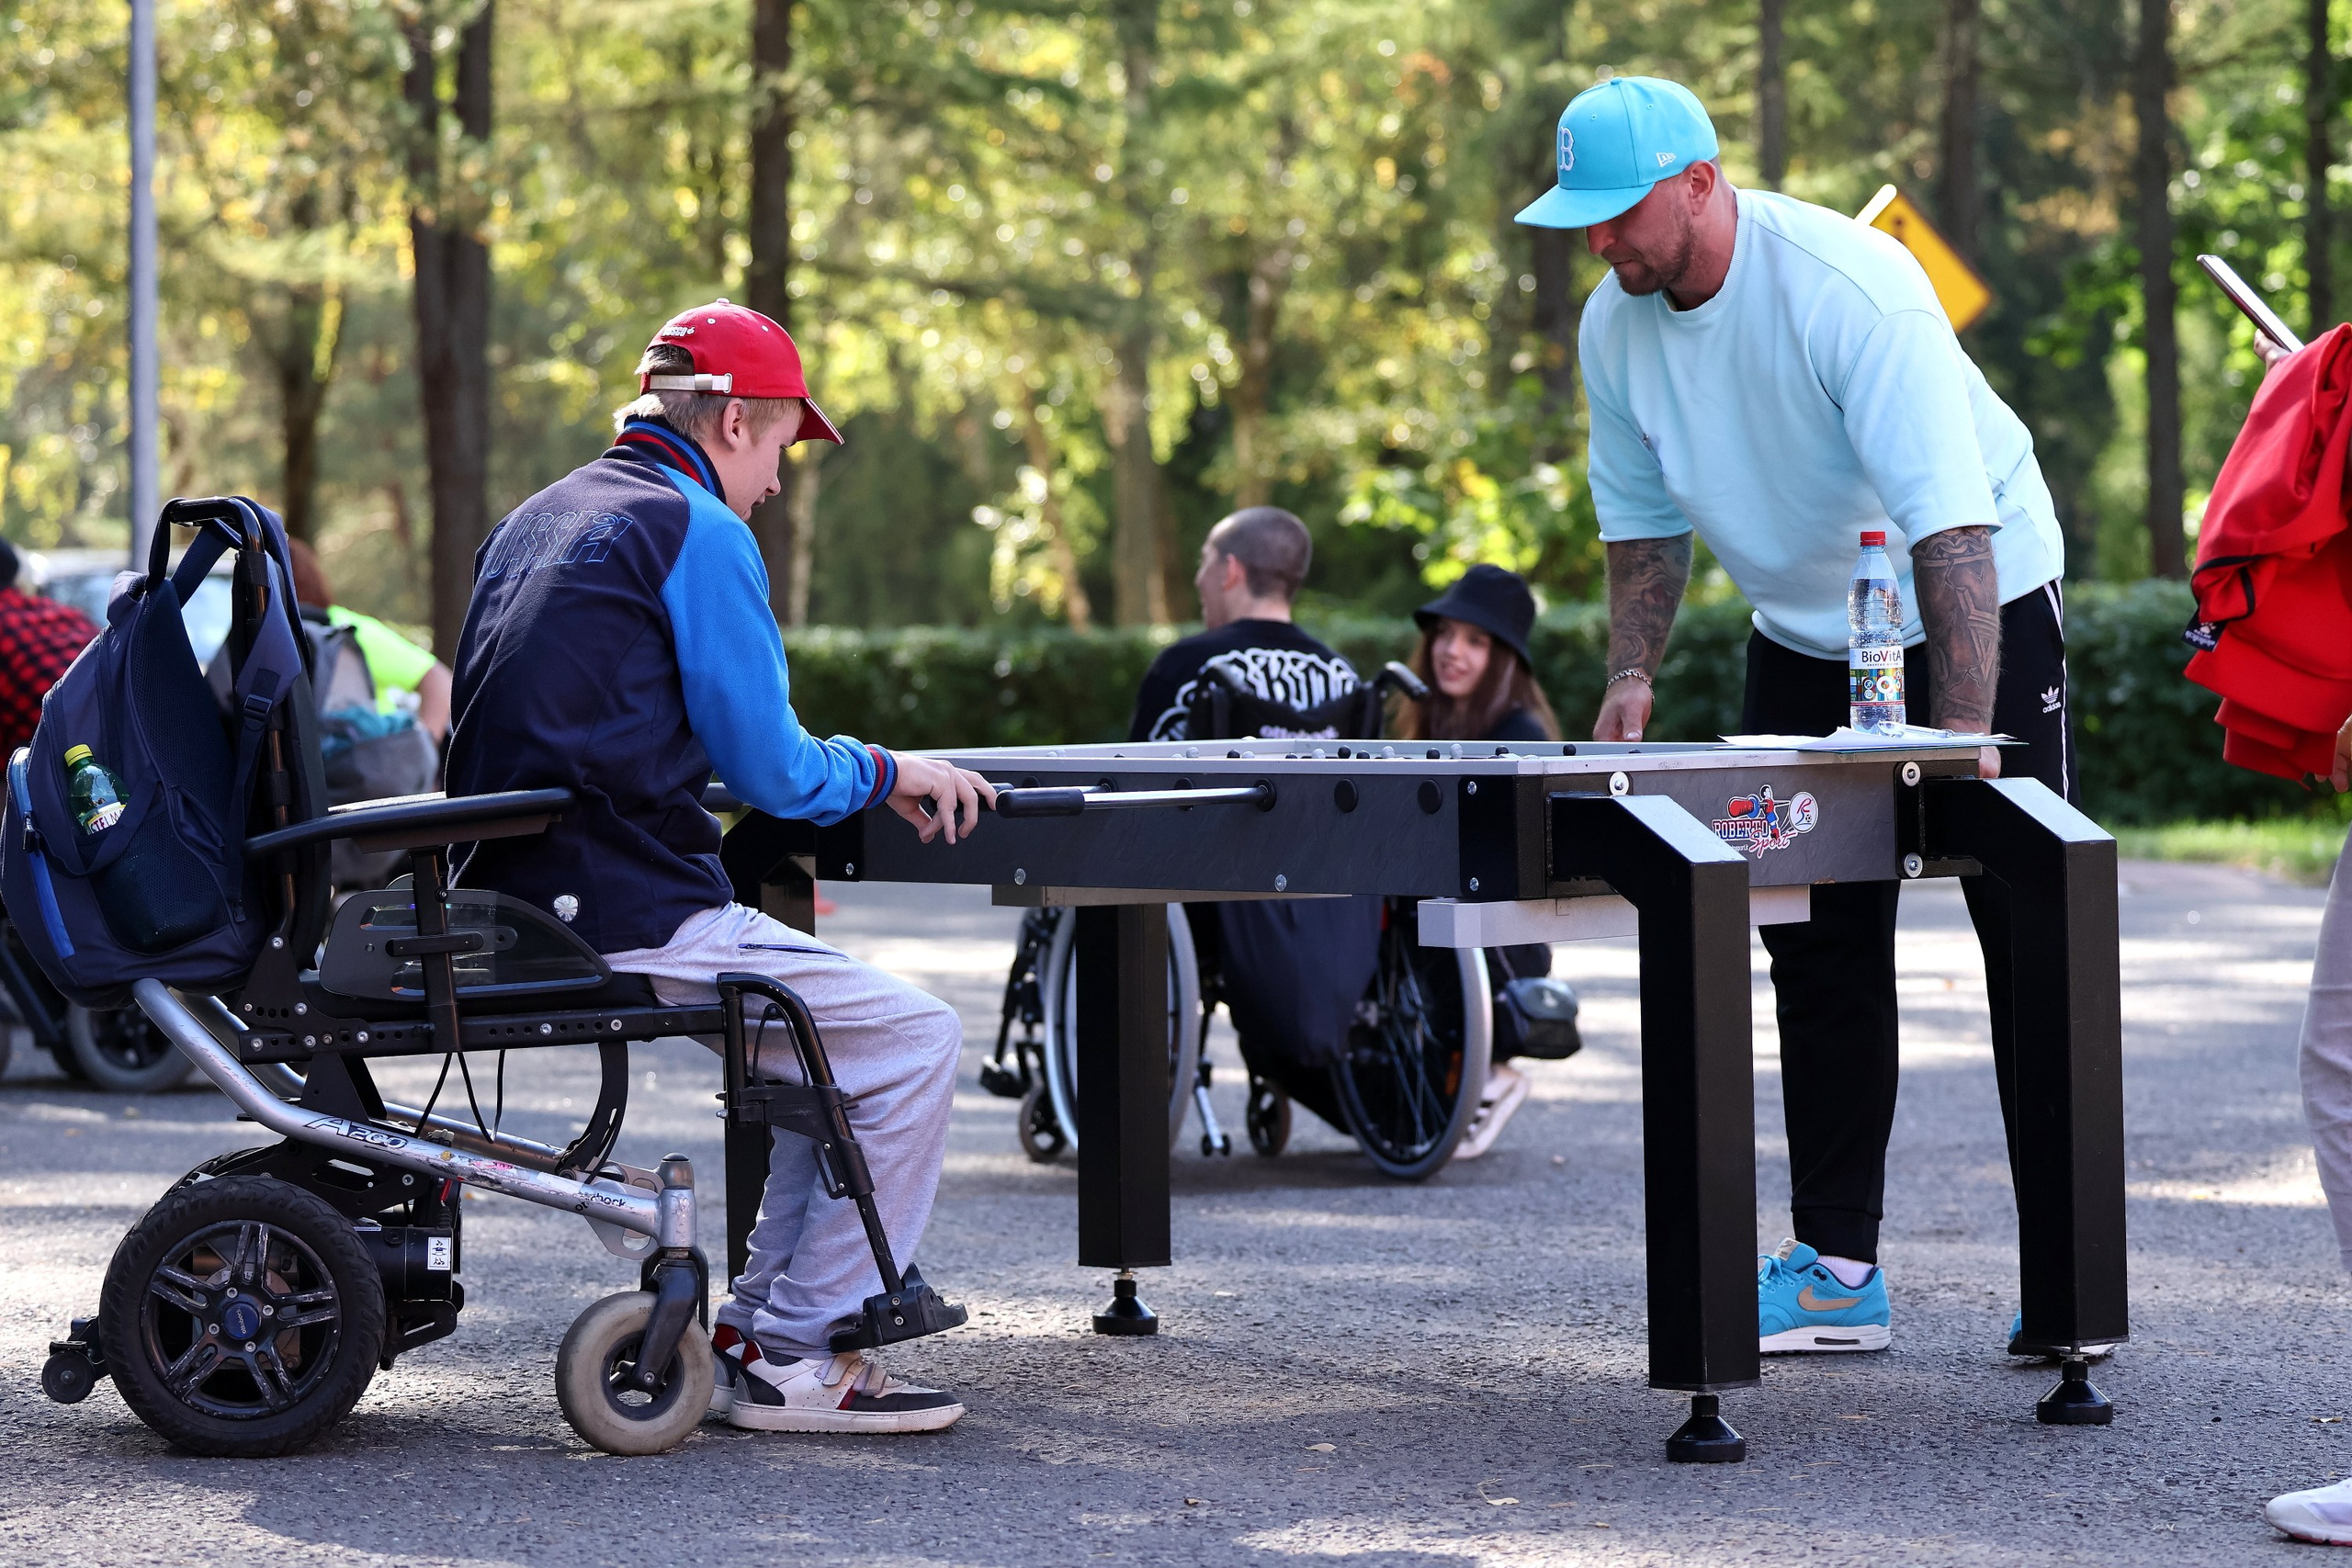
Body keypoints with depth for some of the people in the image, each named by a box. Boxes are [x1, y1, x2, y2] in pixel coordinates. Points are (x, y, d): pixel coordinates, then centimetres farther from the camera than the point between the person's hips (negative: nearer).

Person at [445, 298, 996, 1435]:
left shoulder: (535, 520, 20)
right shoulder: (698, 529, -8)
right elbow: (769, 774, -11)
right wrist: (890, 772, 9)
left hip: (513, 904, 10)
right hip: (626, 918, -10)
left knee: (823, 1030, 23)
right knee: (914, 1040, -3)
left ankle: (755, 1330, 18)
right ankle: (793, 1362, -1)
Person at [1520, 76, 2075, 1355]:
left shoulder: (1850, 288, -30)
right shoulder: (1614, 326, -8)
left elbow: (1951, 524, -34)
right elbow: (1643, 515, 8)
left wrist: (1964, 739, -40)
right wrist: (1631, 673, -6)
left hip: (1979, 611, -6)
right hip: (1804, 634, 6)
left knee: (2027, 934, -7)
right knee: (1818, 945, 3)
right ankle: (1836, 1268, 7)